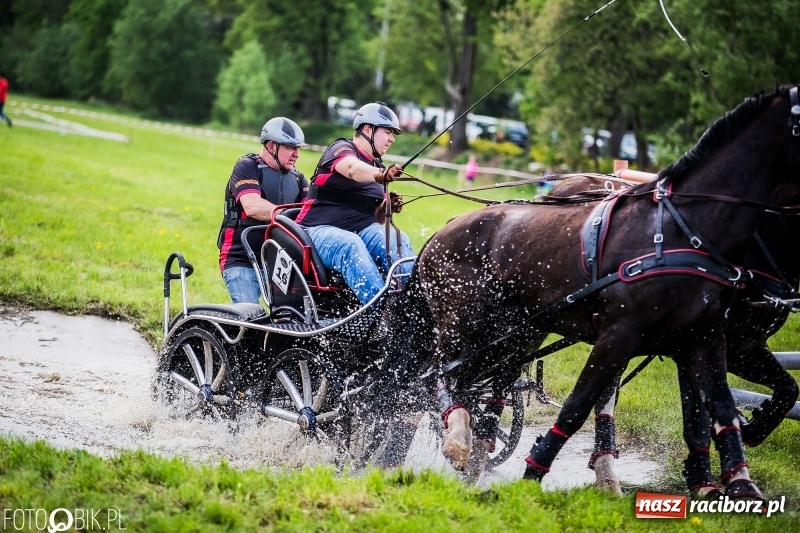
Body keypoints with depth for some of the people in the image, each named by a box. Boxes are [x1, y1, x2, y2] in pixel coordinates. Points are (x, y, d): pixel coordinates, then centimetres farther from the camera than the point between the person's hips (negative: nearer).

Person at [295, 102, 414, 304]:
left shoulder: (376, 166, 20)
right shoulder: (341, 149, -2)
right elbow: (352, 169, -29)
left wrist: (386, 208, -1)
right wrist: (380, 175, -49)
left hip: (362, 230, 7)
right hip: (321, 229, -7)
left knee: (398, 239, -24)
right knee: (350, 245, -39)